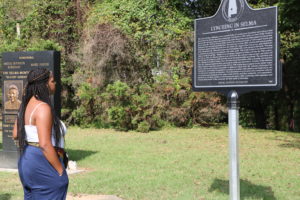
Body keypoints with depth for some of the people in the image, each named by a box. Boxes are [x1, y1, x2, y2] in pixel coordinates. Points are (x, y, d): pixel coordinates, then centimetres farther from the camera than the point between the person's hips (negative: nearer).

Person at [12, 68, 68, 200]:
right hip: (43, 161, -10)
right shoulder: (43, 107, -20)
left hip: (27, 159, 10)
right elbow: (45, 145, -25)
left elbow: (15, 135, 15)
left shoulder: (27, 104, 8)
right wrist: (61, 172, -18)